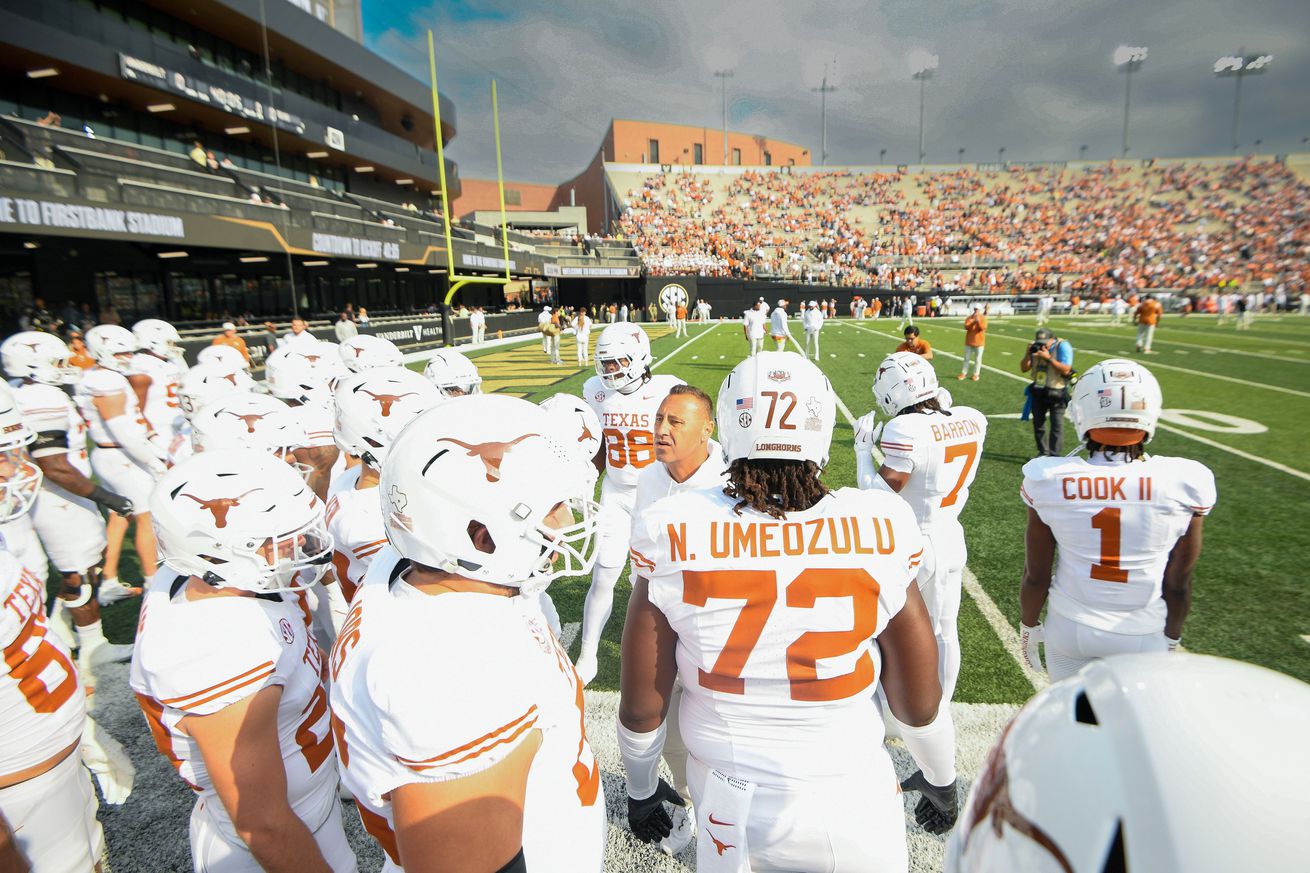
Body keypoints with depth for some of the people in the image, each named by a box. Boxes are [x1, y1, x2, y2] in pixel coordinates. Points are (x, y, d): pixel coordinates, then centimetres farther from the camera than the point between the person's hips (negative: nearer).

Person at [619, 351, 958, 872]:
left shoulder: (675, 535, -19)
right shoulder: (879, 531, -18)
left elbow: (641, 708, -9)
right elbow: (919, 705, -6)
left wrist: (641, 790, 11)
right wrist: (941, 780, 16)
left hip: (728, 805, 1)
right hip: (850, 809, 0)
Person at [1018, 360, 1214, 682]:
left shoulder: (1050, 479, -19)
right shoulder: (1185, 483, -18)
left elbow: (1036, 576, -8)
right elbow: (1178, 585, -6)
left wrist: (1029, 626, 9)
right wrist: (1172, 637, 12)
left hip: (1070, 626, 0)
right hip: (1143, 634, 0)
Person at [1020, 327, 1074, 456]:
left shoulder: (1062, 346, -13)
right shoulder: (1036, 347, 1)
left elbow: (1065, 369, -22)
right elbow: (1024, 368, 1)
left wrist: (1048, 358, -28)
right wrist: (1028, 354, -14)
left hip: (1056, 392, -5)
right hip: (1038, 391, 5)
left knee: (1057, 425, -6)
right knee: (1038, 423, 11)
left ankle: (1054, 455, -1)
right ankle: (1043, 452, 24)